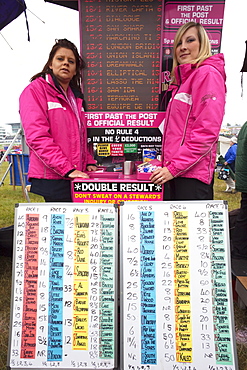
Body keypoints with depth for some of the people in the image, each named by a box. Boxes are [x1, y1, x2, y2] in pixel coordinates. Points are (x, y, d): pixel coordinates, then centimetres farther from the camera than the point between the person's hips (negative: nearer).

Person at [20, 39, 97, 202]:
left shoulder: (76, 96, 19)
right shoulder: (36, 90, -2)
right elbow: (37, 136, -14)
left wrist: (89, 162, 8)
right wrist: (67, 169, -19)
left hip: (76, 178, 6)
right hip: (50, 179, -6)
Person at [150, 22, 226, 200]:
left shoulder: (208, 74, -5)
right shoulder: (184, 79, 22)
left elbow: (207, 132, -16)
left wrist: (174, 167, -17)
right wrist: (168, 164, 15)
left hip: (192, 174, -9)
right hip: (178, 172, 9)